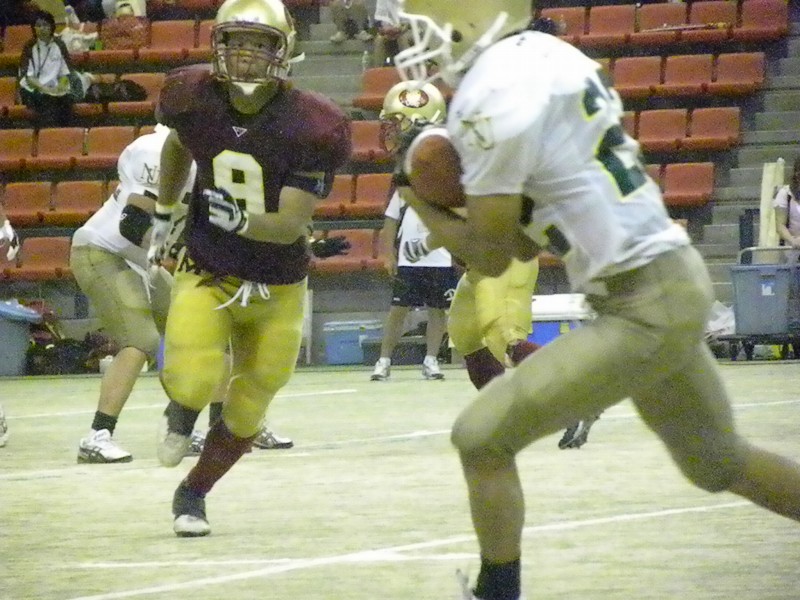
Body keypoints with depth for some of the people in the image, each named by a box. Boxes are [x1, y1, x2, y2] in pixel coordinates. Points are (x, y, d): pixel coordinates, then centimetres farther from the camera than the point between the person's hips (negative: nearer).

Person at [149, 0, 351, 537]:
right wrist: (164, 216, 21)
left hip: (277, 287, 0)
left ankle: (192, 494, 34)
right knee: (194, 382, -25)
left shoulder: (308, 126, -21)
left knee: (246, 412, 7)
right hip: (206, 272, 0)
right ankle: (180, 413, 13)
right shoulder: (193, 99, -11)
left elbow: (291, 225, -21)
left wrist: (241, 220, -40)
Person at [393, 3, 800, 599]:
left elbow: (492, 255, -11)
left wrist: (420, 205, 4)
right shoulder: (540, 56, 10)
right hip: (674, 281, 10)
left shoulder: (491, 95, -18)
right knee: (720, 463, 25)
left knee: (482, 438, -5)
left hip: (644, 311, -10)